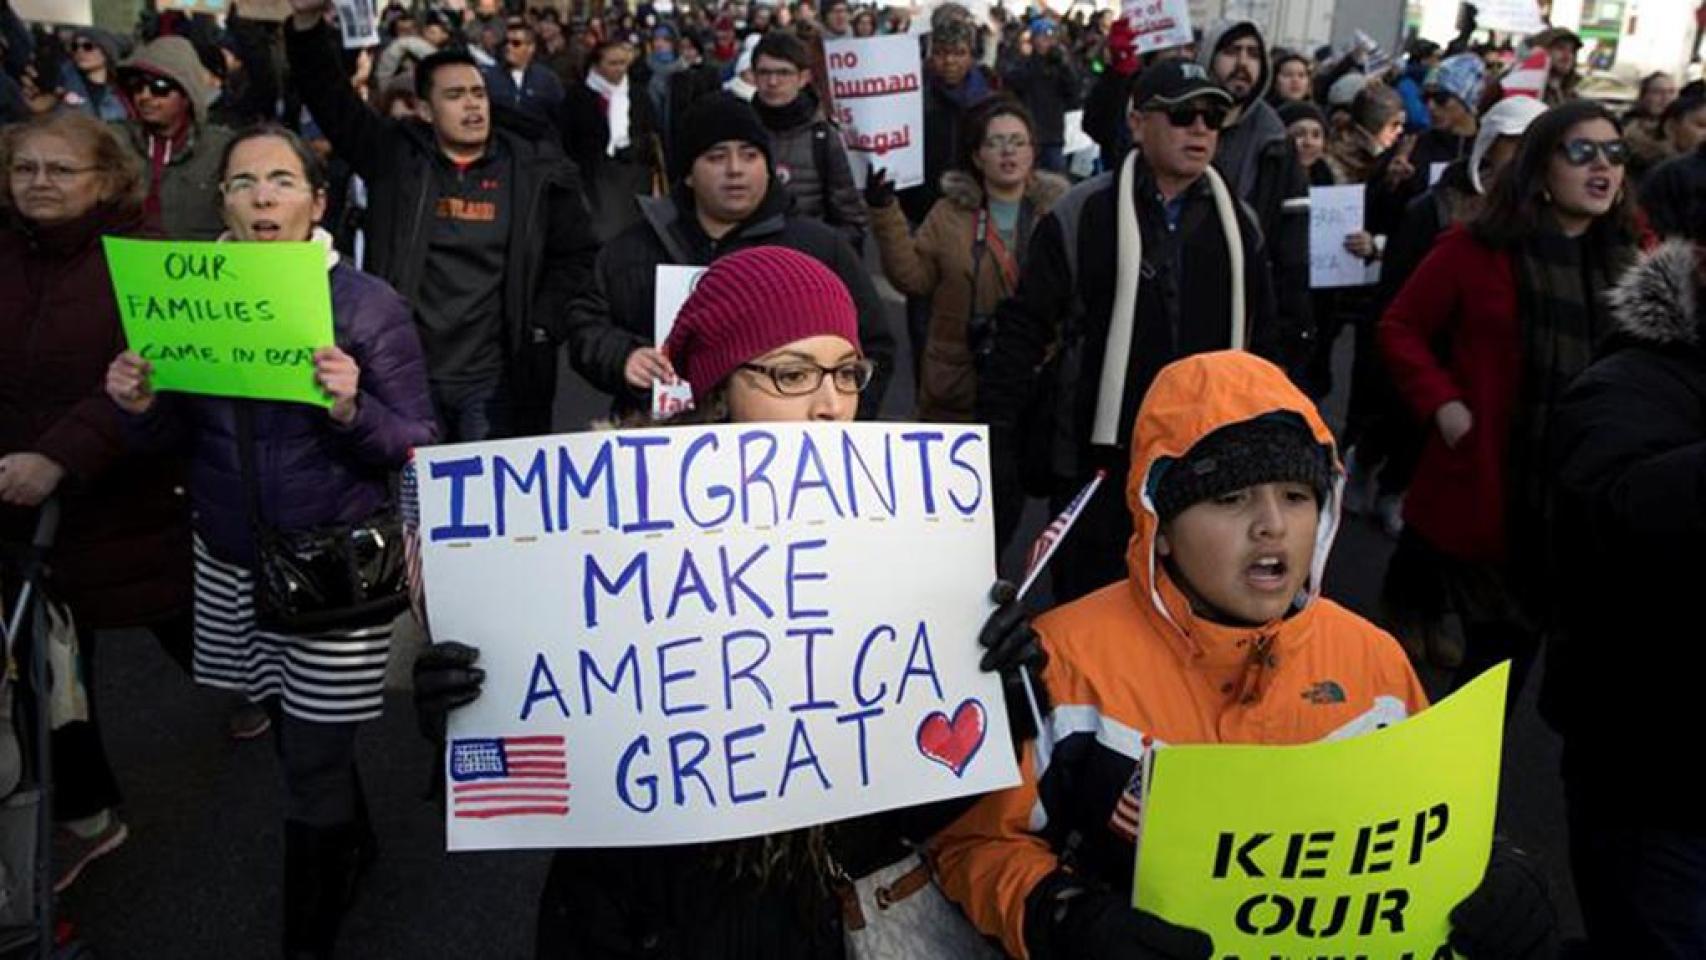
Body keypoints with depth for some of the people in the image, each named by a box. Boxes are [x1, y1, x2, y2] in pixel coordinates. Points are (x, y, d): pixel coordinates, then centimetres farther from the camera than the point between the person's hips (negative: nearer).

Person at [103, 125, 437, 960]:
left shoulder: (369, 306, -12)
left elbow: (418, 447, -11)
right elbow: (176, 441, 7)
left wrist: (353, 411, -29)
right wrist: (143, 409, -14)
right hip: (230, 563, 5)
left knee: (313, 760, 3)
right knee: (292, 730, 19)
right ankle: (352, 847, 48)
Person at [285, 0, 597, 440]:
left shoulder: (534, 168, 3)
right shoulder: (394, 155, 4)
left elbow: (576, 254, 8)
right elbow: (328, 95, -2)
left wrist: (543, 327, -1)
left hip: (496, 376, -1)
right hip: (405, 371, 1)